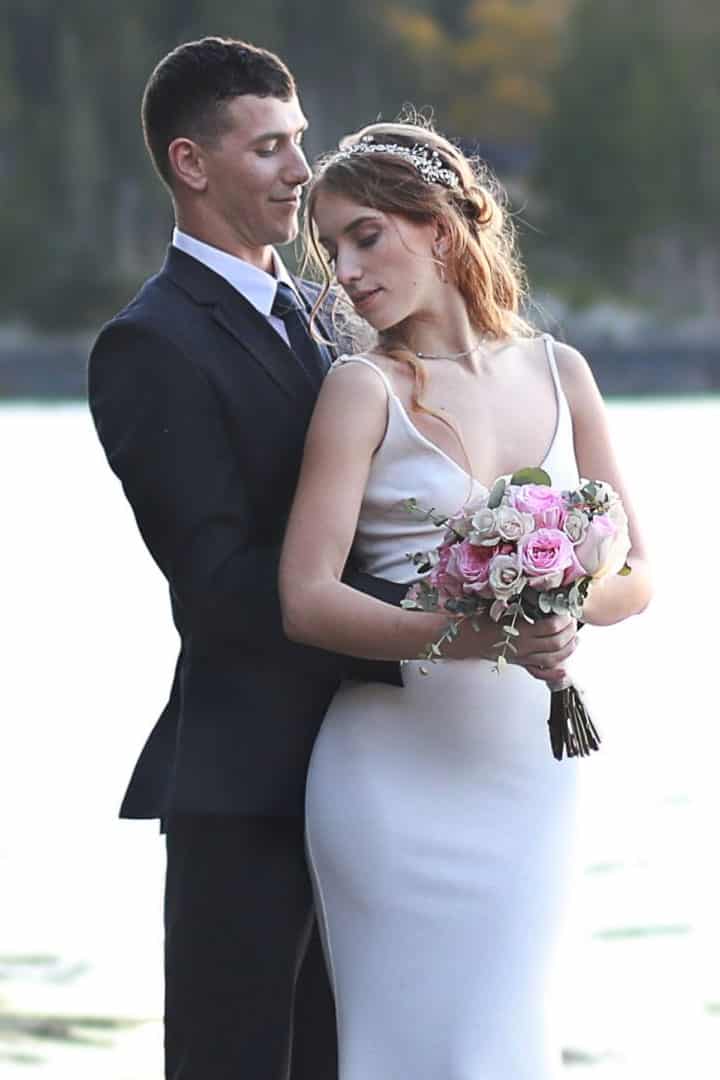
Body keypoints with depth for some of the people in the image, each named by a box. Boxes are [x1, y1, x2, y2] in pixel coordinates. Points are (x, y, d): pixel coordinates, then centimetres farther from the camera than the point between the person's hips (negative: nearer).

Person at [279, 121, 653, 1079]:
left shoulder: (558, 373, 8)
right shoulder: (364, 389, -4)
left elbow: (632, 573, 9)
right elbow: (306, 600, -12)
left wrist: (566, 610, -13)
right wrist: (468, 635, -25)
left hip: (526, 760, 4)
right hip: (399, 764, -3)